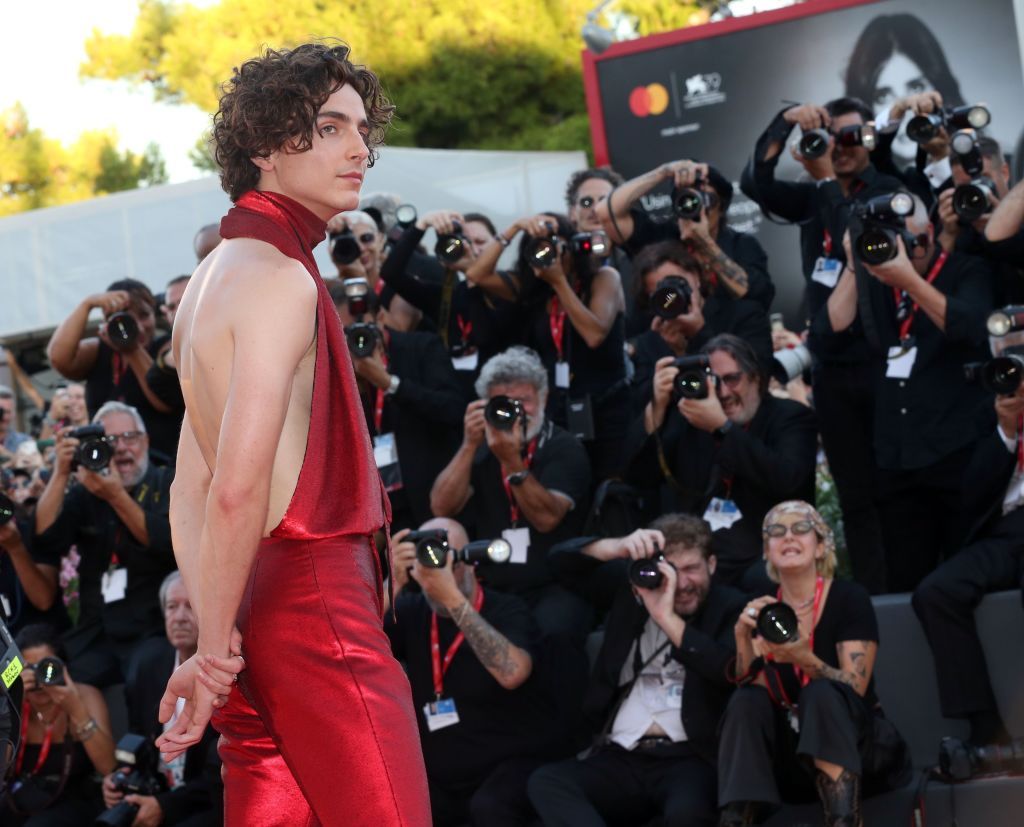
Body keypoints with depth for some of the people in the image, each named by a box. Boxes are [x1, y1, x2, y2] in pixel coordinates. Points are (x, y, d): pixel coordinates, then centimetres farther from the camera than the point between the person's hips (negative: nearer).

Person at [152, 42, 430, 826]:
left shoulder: (218, 274, 19)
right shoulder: (281, 278, -11)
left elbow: (191, 491, 18)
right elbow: (239, 488, -21)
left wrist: (214, 640, 13)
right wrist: (214, 648, -13)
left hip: (259, 607, 10)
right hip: (317, 599, -10)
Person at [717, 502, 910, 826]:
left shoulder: (849, 599, -10)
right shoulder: (763, 606, 3)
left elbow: (854, 690, -19)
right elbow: (753, 687, -5)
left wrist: (804, 659, -36)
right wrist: (743, 635, -21)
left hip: (856, 747, -4)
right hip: (791, 754, 4)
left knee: (820, 693, -32)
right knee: (746, 700, -21)